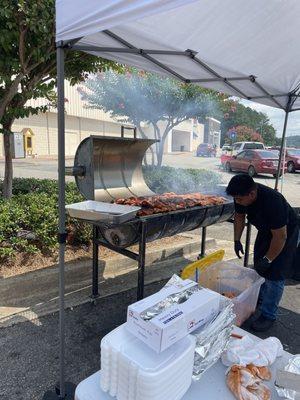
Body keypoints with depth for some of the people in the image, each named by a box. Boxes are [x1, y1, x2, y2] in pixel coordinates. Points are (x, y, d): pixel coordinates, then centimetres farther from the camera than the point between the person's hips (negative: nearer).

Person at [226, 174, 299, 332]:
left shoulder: (272, 201, -41)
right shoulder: (241, 196, -21)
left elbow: (280, 236, -33)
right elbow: (239, 216, -1)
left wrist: (268, 259, -24)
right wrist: (237, 240, -3)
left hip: (286, 232, -7)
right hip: (265, 230, 7)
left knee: (275, 275, -5)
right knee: (259, 267, 17)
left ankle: (268, 315, 9)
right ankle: (259, 298, 39)